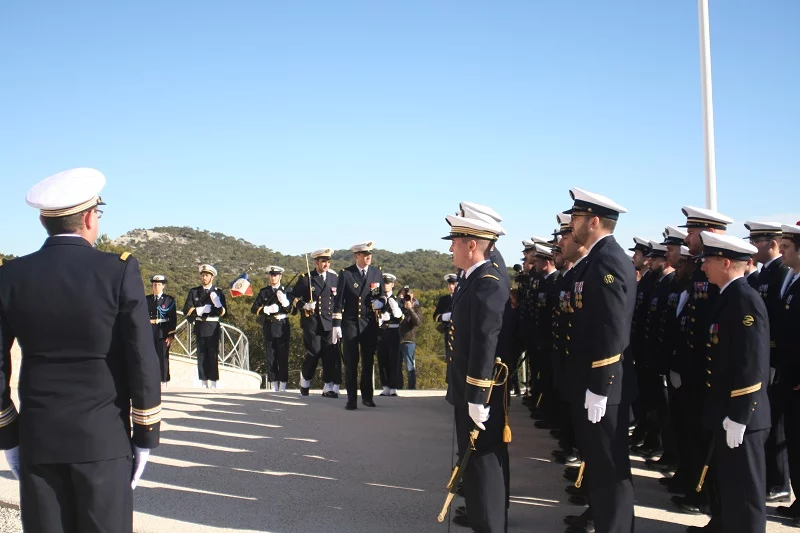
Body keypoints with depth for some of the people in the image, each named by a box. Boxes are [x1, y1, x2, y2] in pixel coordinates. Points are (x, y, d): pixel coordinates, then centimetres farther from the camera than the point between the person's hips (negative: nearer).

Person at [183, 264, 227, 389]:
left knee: (213, 356, -4)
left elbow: (223, 313, -1)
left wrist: (218, 304, -21)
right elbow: (186, 311, 2)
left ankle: (213, 385, -1)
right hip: (200, 328, 2)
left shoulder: (218, 292, 5)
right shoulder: (194, 292, 9)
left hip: (213, 328, -2)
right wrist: (201, 309, -12)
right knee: (201, 356, 2)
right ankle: (203, 385, 6)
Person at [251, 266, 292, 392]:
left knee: (283, 355, -2)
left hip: (283, 326, -2)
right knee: (271, 356, 3)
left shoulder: (286, 291, 4)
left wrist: (284, 301, -24)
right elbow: (254, 309, 4)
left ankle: (283, 384, 1)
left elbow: (292, 309, -4)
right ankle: (273, 384, 7)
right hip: (269, 327, 2)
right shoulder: (264, 292, 9)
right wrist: (267, 309, -14)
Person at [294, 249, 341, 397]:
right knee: (314, 353, -2)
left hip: (330, 322, 3)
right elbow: (295, 298, 2)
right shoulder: (306, 279, 2)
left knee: (331, 354, -3)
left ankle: (329, 387, 3)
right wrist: (305, 306, -16)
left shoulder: (335, 278, 11)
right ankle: (305, 380, 23)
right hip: (312, 322, -2)